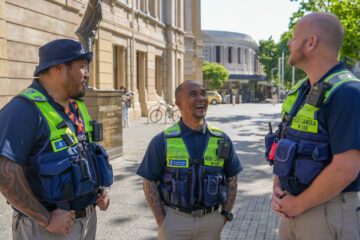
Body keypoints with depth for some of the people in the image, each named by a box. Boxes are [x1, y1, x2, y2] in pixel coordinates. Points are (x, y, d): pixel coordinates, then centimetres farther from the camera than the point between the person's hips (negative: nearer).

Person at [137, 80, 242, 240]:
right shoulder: (163, 141, -7)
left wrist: (226, 214, 4)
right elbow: (150, 182, -3)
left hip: (210, 222, 2)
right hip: (174, 220, -2)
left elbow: (232, 178, 9)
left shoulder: (222, 140, 1)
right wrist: (161, 221, -6)